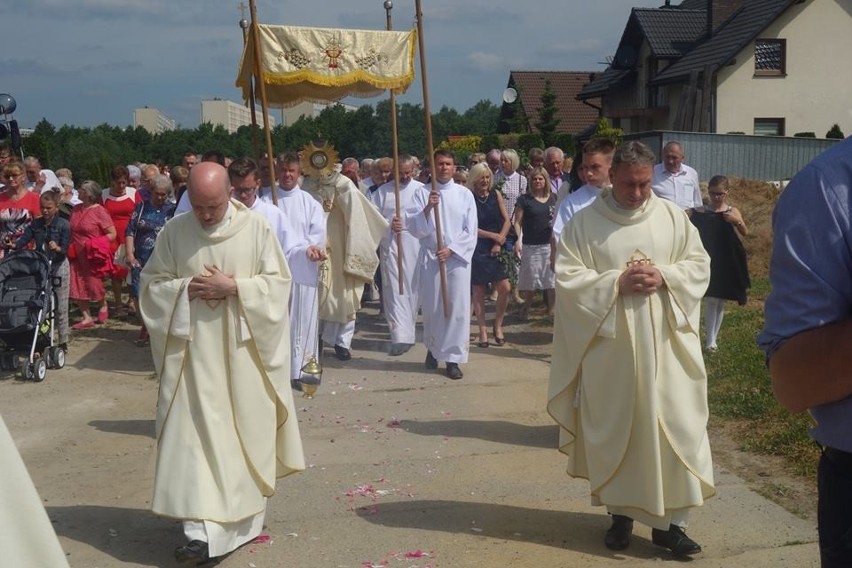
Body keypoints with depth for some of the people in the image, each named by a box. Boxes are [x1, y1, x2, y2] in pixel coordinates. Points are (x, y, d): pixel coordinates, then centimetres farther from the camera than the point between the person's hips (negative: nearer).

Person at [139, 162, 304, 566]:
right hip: (193, 350, 1)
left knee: (246, 431, 9)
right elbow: (151, 283, 5)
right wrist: (186, 288, -14)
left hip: (243, 350, 0)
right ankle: (201, 529, -4)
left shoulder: (257, 229, -4)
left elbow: (279, 282, -4)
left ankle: (243, 517, 28)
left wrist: (234, 287, -18)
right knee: (194, 431, -5)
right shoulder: (174, 231, 0)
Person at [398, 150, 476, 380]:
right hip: (430, 258, 0)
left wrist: (451, 249, -11)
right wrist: (427, 208, -22)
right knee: (431, 307, 8)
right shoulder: (423, 193, 2)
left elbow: (470, 231, 1)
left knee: (457, 308, -4)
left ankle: (453, 358, 3)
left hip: (457, 258, 0)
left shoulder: (465, 194, 4)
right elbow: (414, 228, -6)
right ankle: (432, 347, 31)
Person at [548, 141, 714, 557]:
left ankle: (669, 520, 10)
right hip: (609, 347, -1)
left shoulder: (672, 216, 3)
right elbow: (567, 277, -6)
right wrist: (617, 282, -18)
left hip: (665, 345, 1)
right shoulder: (584, 222, -3)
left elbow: (699, 264, 6)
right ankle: (621, 512, 24)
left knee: (674, 428, 0)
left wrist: (664, 277, -13)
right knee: (614, 429, 8)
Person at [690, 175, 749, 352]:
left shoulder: (733, 212, 0)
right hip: (707, 261, -2)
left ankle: (713, 338, 20)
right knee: (711, 301, -8)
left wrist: (737, 221, -30)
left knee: (720, 302, 10)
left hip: (726, 263, 2)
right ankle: (710, 341, -4)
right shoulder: (701, 212, -2)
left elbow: (745, 233, -12)